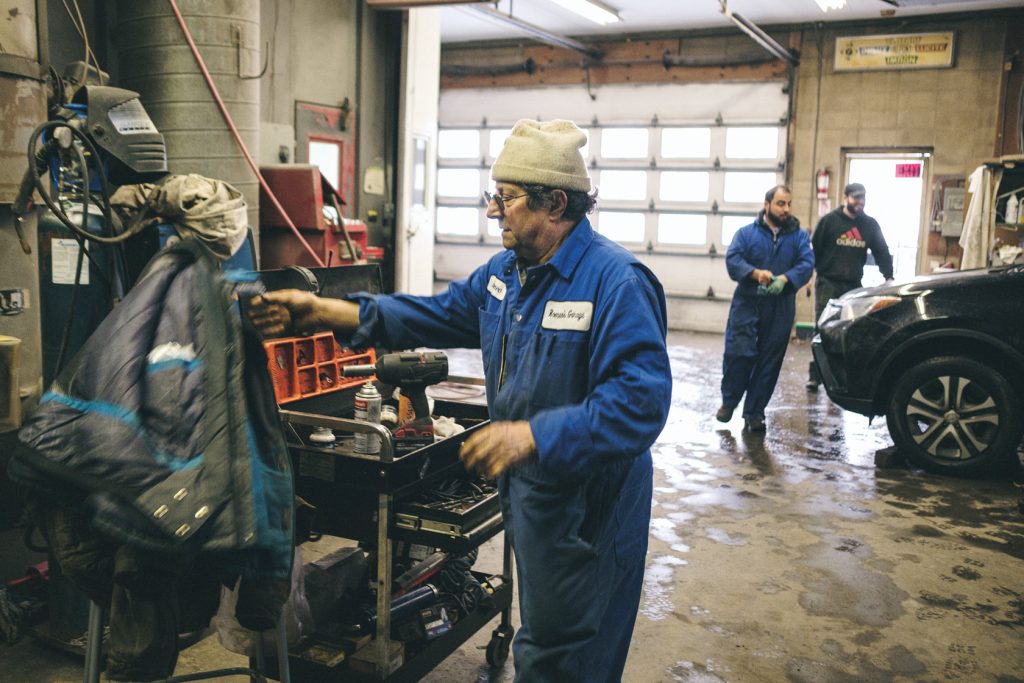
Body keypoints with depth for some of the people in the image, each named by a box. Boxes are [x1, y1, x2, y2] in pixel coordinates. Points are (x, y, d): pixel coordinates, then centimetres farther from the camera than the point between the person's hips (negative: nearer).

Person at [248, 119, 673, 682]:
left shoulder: (617, 282, -24)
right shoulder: (505, 270, 6)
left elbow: (641, 399, -30)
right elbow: (437, 315, 10)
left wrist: (534, 436, -36)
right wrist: (320, 311, 3)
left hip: (588, 507, -8)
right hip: (527, 491, 8)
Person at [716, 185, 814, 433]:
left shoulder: (799, 236, 9)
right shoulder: (746, 233, 5)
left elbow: (807, 263, -4)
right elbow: (732, 259, -8)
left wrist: (785, 278, -23)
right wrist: (756, 273, -26)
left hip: (781, 308, 2)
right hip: (747, 303, -2)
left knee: (770, 360, 3)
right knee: (739, 353, -12)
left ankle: (754, 412, 14)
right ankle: (729, 402, 10)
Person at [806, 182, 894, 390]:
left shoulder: (870, 224, 10)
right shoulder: (829, 220, 0)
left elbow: (882, 251, 10)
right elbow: (814, 248, 1)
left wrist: (888, 277, 0)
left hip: (854, 285, 3)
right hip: (828, 283, -3)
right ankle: (815, 376, -4)